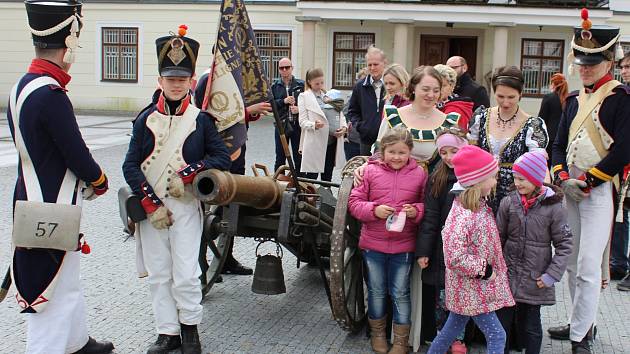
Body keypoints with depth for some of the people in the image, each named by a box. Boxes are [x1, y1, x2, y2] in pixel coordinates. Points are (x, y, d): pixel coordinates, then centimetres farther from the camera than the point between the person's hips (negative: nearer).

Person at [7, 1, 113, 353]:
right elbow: (77, 156, -20)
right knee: (54, 297, 1)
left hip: (34, 202, 10)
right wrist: (100, 181, 0)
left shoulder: (22, 86, 7)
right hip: (53, 215, -10)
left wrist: (85, 179, 6)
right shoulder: (51, 95, -24)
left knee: (69, 284, 26)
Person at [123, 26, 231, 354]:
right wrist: (151, 204, -10)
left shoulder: (201, 120, 2)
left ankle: (190, 327, 18)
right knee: (158, 275, 8)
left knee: (185, 274, -4)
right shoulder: (146, 119, 3)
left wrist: (187, 174, -14)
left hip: (186, 206, -2)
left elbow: (222, 157, -2)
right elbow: (130, 166, -2)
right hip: (150, 207, 2)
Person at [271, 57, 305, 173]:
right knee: (280, 158, 9)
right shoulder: (275, 86, 6)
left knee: (299, 157, 5)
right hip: (281, 126, 1)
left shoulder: (301, 85, 2)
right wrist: (283, 101, -13)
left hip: (298, 125, -1)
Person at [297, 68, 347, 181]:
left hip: (333, 141, 5)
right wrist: (314, 125, -27)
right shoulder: (304, 97, 1)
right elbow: (303, 121, -6)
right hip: (315, 142, -5)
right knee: (311, 177, -3)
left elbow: (340, 114, 17)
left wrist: (344, 127, -4)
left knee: (327, 178, 13)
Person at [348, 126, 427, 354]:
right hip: (373, 243, 1)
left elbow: (428, 206, 4)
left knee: (400, 293, 10)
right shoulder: (371, 171, -5)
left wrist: (416, 211, -17)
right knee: (376, 291, 16)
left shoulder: (419, 174, -3)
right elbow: (354, 202, -3)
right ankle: (377, 333, 36)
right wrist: (374, 210, -19)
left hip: (404, 245, 0)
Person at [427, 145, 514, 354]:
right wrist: (485, 270, -20)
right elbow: (455, 258, -29)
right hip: (472, 289, -9)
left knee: (452, 330, 20)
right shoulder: (463, 217, -28)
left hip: (468, 287, 9)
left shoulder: (479, 206, 3)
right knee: (497, 336, -2)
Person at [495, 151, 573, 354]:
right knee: (502, 322, 8)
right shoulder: (509, 202, -3)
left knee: (531, 325, 10)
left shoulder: (553, 207, -9)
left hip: (535, 279, -2)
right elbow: (498, 237, 6)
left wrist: (551, 275, -9)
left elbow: (564, 244, -4)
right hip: (508, 274, 2)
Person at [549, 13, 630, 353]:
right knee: (572, 264, 13)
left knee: (588, 267, -7)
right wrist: (562, 178, -5)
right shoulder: (574, 100, 13)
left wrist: (587, 181, -13)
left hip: (599, 191, -7)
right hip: (570, 189, 7)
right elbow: (559, 144, 12)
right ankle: (580, 323, 28)